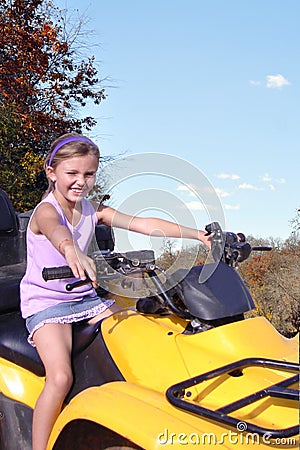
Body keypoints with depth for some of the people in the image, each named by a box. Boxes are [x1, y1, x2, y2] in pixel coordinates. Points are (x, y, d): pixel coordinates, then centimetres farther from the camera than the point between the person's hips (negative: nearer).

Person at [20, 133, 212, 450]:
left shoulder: (93, 211, 5)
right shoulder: (46, 210, -13)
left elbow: (144, 224, -5)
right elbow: (55, 230, -40)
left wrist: (198, 234, -16)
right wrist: (71, 250, -65)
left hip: (85, 297, 6)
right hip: (45, 302, -6)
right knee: (60, 377, -25)